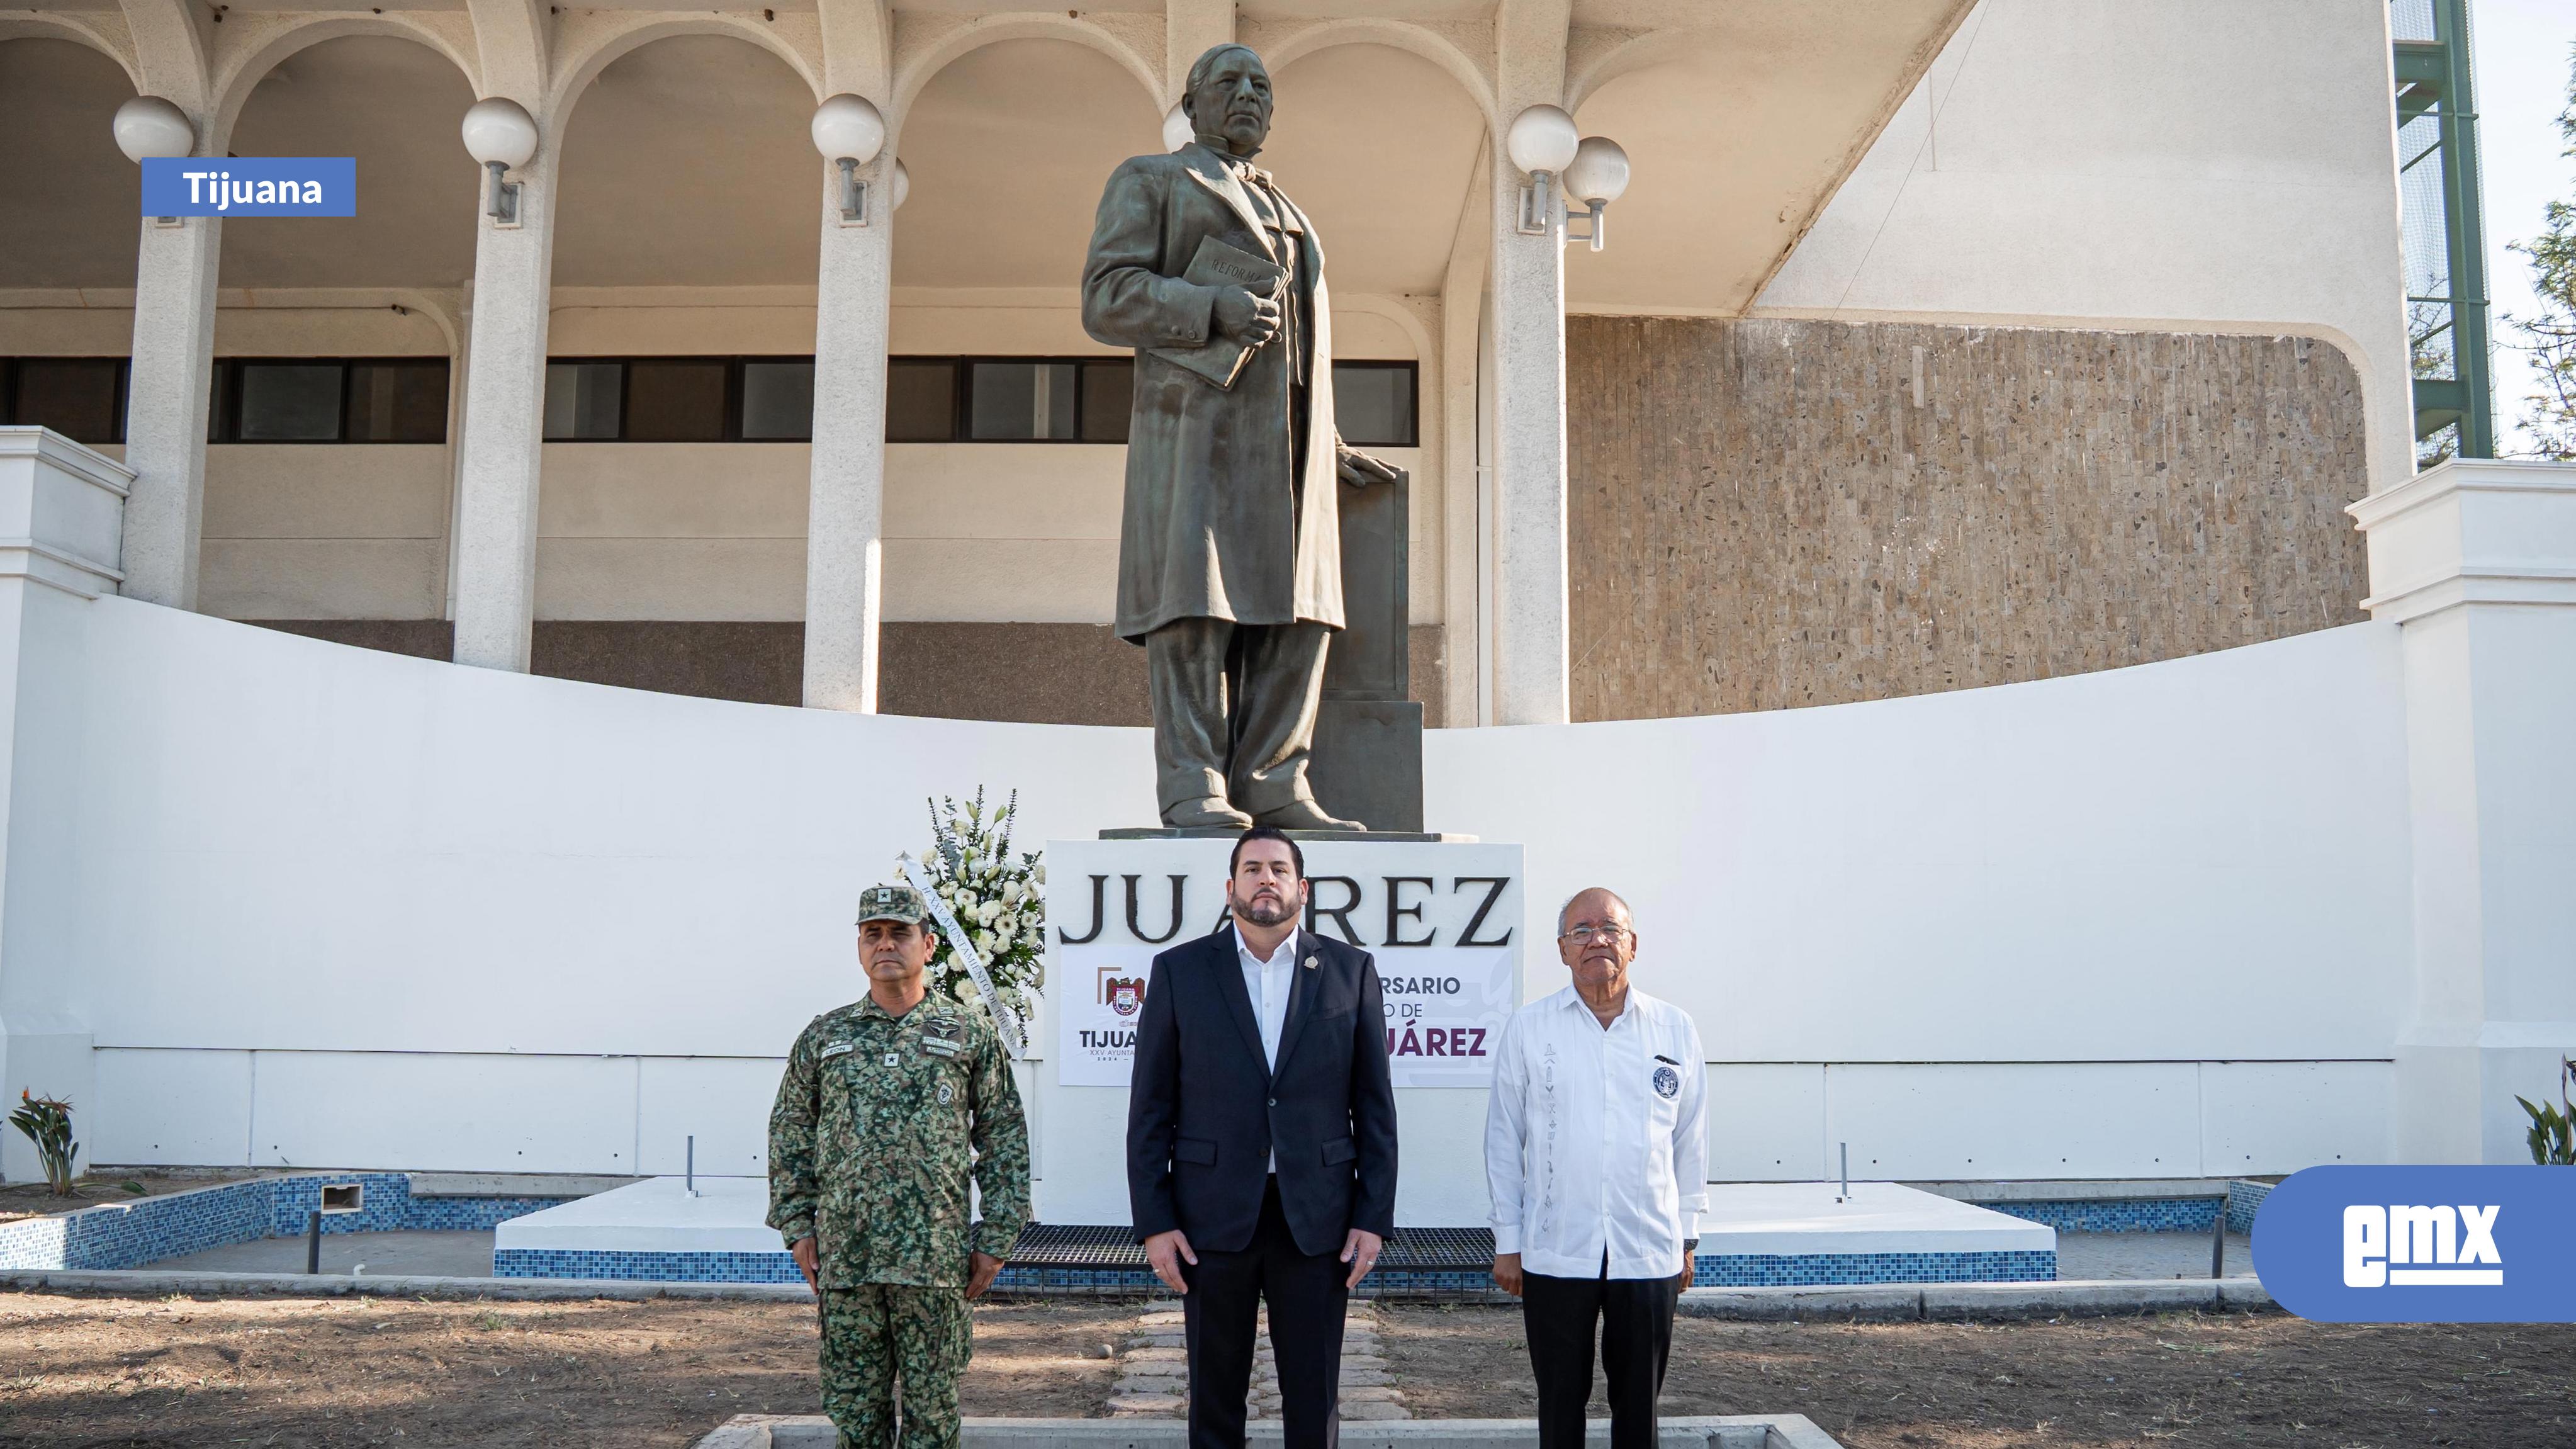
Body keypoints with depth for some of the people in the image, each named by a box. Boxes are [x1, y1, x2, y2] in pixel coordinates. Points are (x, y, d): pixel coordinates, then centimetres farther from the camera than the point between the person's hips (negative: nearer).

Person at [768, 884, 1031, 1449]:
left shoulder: (971, 1035, 5)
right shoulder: (823, 1038, 10)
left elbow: (1004, 1142, 5)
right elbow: (789, 1136, 14)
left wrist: (995, 1241, 0)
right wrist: (797, 1227, 6)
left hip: (936, 1257, -2)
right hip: (844, 1255, 2)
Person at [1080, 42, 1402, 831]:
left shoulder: (1280, 210, 30)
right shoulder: (1148, 181, 11)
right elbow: (1108, 297, -3)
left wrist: (1327, 445, 23)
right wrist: (1212, 309, -18)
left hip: (1282, 439, 6)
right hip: (1198, 421, -6)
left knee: (1293, 603, -4)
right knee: (1197, 599, -13)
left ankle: (1273, 785, -4)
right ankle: (1193, 790, -14)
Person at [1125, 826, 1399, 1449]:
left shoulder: (1351, 971, 4)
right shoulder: (1178, 971, 3)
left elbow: (1374, 1104, 5)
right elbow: (1150, 1108, 2)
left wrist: (1374, 1217, -1)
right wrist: (1154, 1221, -4)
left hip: (1317, 1216, 0)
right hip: (1214, 1213, 0)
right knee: (1214, 1398, 10)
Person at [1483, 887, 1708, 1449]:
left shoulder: (1675, 1029, 4)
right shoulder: (1528, 1028, 1)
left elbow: (1690, 1140, 9)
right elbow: (1504, 1141, 3)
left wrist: (1687, 1235, 11)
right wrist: (1508, 1243, 2)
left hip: (1650, 1254, 1)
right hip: (1555, 1254, -1)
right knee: (1560, 1403, 8)